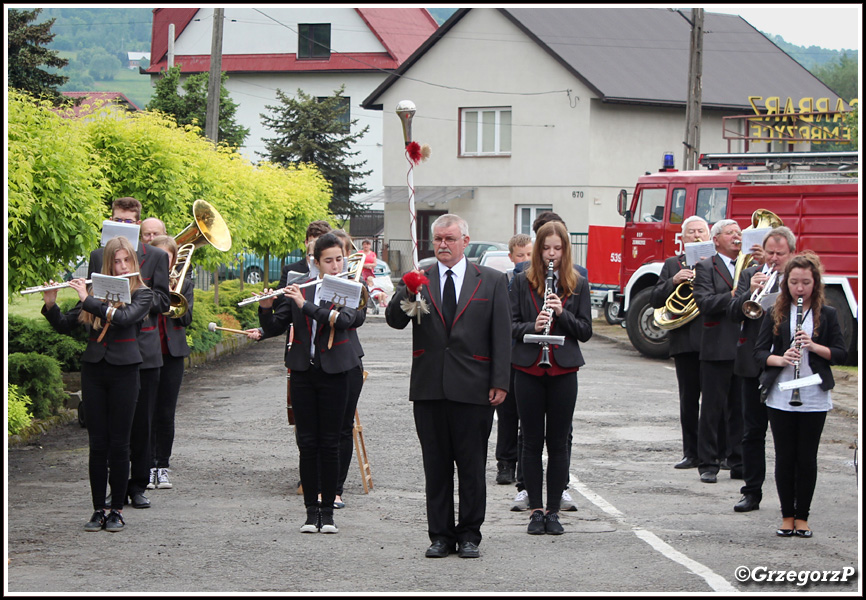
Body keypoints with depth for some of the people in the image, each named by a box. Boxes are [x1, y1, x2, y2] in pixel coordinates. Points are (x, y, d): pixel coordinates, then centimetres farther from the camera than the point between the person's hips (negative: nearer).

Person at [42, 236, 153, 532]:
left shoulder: (142, 294, 0)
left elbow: (123, 317, -20)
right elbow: (64, 325, 9)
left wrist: (87, 300, -18)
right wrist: (50, 304, -9)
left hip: (123, 372, -3)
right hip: (93, 371, 3)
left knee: (119, 444, -1)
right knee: (97, 444, 3)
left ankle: (117, 510, 6)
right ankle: (98, 510, 8)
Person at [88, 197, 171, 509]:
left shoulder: (156, 256, 7)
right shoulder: (99, 255, 11)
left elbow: (162, 301, 3)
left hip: (144, 348, -1)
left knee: (142, 421, 0)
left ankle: (138, 486, 8)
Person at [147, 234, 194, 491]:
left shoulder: (184, 283, 10)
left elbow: (186, 318, -2)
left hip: (172, 354, 2)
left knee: (166, 414, 3)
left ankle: (163, 467, 10)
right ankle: (148, 467, 4)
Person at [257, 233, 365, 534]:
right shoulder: (299, 290, 6)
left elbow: (344, 320, -20)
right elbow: (273, 329, 6)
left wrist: (305, 305, -22)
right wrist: (266, 308, -14)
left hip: (334, 374, -2)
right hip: (303, 373, 2)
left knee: (329, 443, 0)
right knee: (307, 443, 1)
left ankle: (328, 511, 7)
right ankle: (311, 511, 7)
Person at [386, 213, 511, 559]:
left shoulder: (491, 281, 6)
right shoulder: (418, 281, 9)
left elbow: (502, 335, 3)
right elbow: (394, 320, -3)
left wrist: (499, 383, -4)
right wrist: (406, 295, -24)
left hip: (473, 388, -1)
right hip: (429, 388, 2)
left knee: (472, 466, 3)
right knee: (436, 466, 6)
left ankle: (469, 535, 12)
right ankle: (441, 535, 14)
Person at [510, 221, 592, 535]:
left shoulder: (578, 284, 5)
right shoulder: (522, 282, 4)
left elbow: (586, 331, 3)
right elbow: (510, 324, 2)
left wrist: (562, 313, -14)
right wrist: (531, 327, -17)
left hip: (563, 370, 0)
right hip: (529, 370, 0)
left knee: (558, 443, 3)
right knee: (532, 442, 4)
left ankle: (553, 510, 10)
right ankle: (535, 510, 10)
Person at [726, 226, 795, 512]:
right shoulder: (750, 275, 8)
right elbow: (733, 313, 0)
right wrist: (751, 292, -16)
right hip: (755, 364, 2)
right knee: (753, 431, 6)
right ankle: (752, 491, 13)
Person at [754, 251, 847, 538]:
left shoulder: (827, 314, 4)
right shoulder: (775, 313, 5)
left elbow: (841, 353, 1)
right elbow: (759, 352, 2)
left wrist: (814, 346, -16)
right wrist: (780, 359, -17)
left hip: (814, 399, 0)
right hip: (780, 397, 1)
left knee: (807, 458, 2)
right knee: (785, 457, 3)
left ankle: (802, 516, 11)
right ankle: (787, 516, 12)